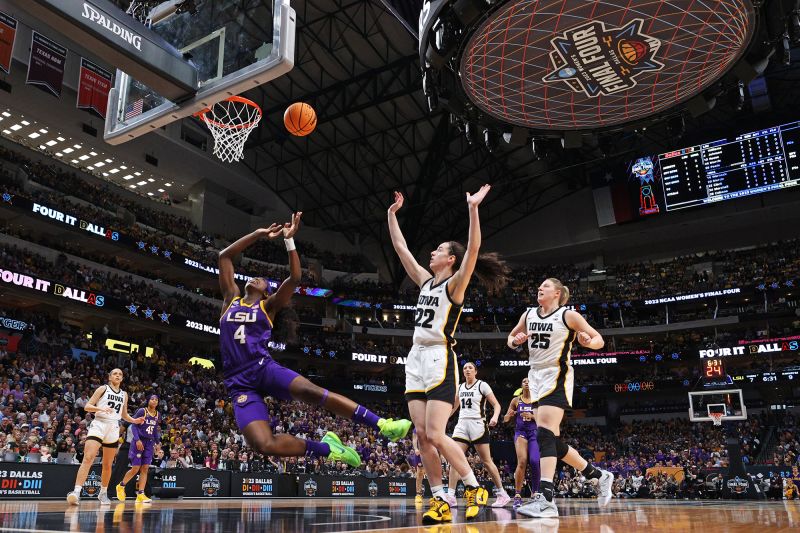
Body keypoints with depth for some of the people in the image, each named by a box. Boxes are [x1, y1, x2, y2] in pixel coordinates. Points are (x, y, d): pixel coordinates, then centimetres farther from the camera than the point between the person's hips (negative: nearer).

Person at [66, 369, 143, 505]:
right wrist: (101, 408, -21)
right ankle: (76, 491, -26)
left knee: (108, 465, 9)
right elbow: (87, 406, -3)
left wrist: (134, 421, 5)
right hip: (99, 424, -4)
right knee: (88, 458, -21)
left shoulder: (124, 394, 16)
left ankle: (103, 493, 24)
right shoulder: (103, 389, 3)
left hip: (113, 428, 5)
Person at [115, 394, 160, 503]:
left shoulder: (157, 414, 10)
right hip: (138, 442, -5)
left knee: (145, 469, -1)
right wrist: (137, 440, -19)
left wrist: (157, 442, 12)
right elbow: (133, 425, -10)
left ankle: (140, 495, 0)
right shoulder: (142, 411, -7)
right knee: (135, 468, -5)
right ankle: (121, 486, 20)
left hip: (149, 443, 5)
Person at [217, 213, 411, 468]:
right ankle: (326, 449, -3)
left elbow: (294, 278, -2)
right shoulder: (231, 298, 19)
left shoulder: (268, 305, 13)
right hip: (240, 384, 1)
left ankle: (383, 425, -28)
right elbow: (224, 256, 16)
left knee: (311, 391, -30)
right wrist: (259, 234, 12)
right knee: (265, 445, -23)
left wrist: (289, 239, -5)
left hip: (264, 367, -1)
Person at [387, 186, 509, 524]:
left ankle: (475, 488, 5)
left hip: (439, 360, -7)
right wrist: (392, 214, 21)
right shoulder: (425, 281, 16)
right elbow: (401, 248, 20)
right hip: (416, 359, 7)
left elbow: (473, 249, -19)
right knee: (422, 435, 1)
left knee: (436, 435, -12)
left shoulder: (455, 283, -3)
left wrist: (473, 209, -26)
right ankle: (440, 500, 8)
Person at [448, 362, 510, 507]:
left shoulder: (482, 385, -3)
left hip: (477, 424, -5)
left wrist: (495, 417, -25)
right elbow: (455, 406, 26)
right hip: (462, 424, 5)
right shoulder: (460, 387, 13)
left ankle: (503, 494, 11)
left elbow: (496, 404, -6)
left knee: (487, 461, -1)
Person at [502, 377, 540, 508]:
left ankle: (535, 492, 9)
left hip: (534, 432, 0)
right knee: (522, 462, -20)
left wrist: (531, 416, -16)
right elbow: (505, 419, 10)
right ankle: (517, 495, -15)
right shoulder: (516, 400, 8)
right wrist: (509, 415, -14)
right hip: (521, 432, 0)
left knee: (535, 462, -12)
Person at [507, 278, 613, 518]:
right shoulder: (528, 315, 10)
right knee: (552, 440, 10)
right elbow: (511, 339, 22)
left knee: (544, 433, -21)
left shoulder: (568, 315, -5)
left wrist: (588, 341, -23)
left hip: (557, 377, -7)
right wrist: (516, 341, -1)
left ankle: (546, 499, -25)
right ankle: (599, 475, 28)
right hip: (536, 376, 7)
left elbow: (599, 339, 0)